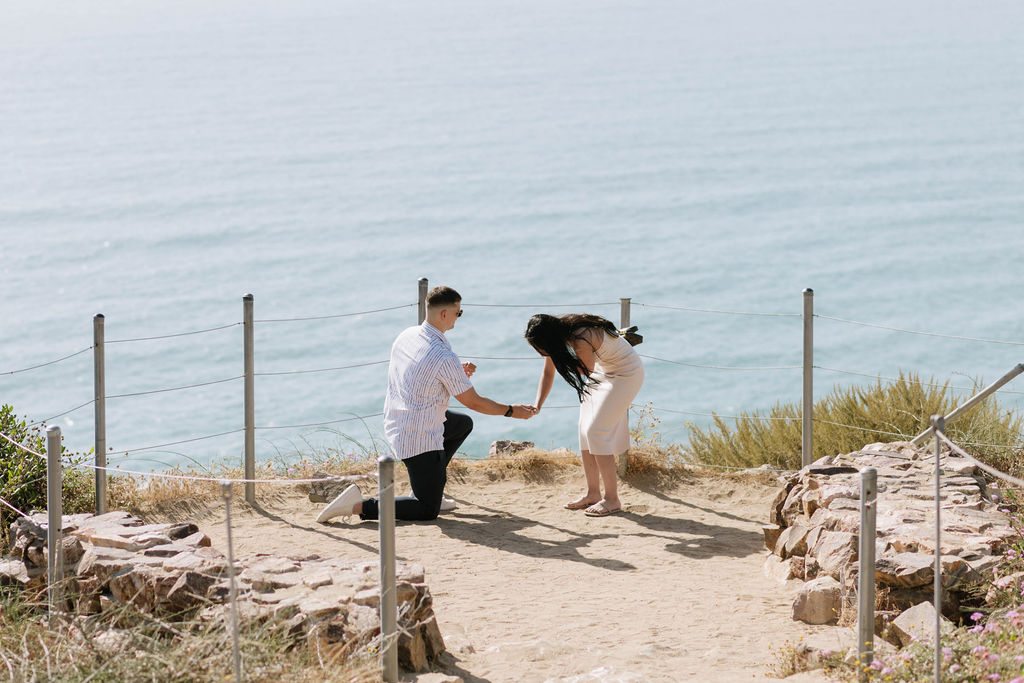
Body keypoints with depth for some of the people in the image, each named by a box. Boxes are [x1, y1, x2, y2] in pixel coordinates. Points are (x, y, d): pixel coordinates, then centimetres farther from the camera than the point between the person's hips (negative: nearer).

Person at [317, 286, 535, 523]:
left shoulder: (407, 336, 1)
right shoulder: (444, 358, -24)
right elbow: (473, 402, -13)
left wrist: (457, 374, 10)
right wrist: (511, 411, 1)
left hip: (396, 427, 9)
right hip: (420, 439, -9)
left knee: (463, 424, 31)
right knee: (427, 512, 1)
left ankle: (432, 485, 25)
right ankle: (359, 506, -10)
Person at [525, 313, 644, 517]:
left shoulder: (581, 341, -36)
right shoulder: (557, 332, -9)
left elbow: (586, 370, -16)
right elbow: (548, 373, 1)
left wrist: (560, 356, -19)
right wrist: (537, 405, -10)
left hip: (626, 375, -9)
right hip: (603, 371, 9)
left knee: (596, 431, -11)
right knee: (585, 429, 6)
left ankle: (612, 499, -4)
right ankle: (593, 493, 16)